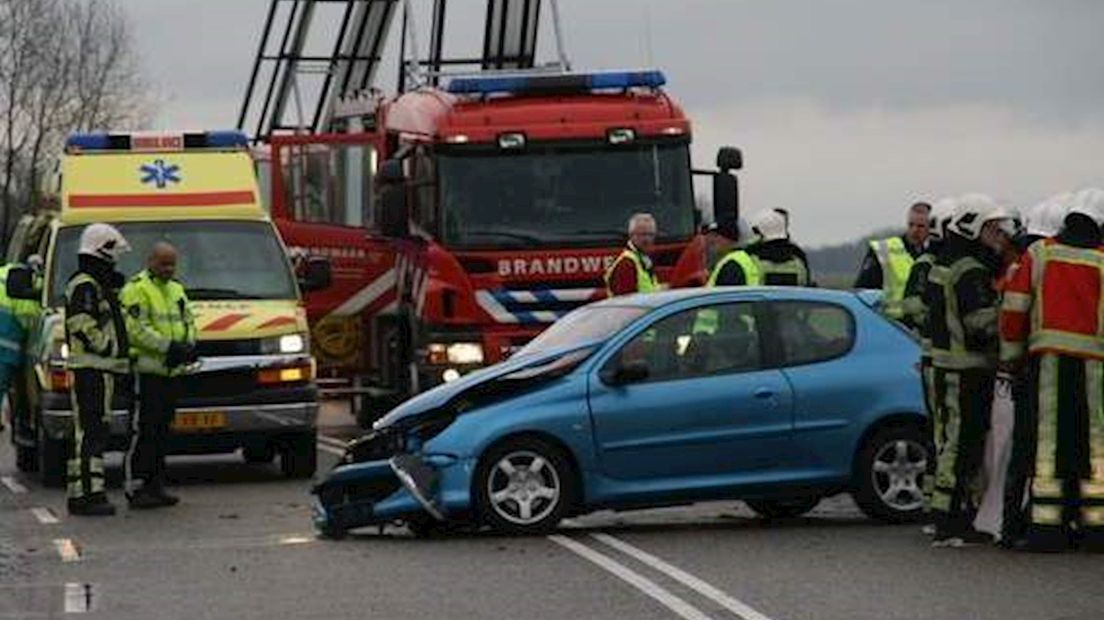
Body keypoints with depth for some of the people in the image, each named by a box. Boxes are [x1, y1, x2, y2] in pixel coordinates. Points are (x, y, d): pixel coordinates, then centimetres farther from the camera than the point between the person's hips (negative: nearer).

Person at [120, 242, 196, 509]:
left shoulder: (176, 289, 20)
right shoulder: (136, 289, -8)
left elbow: (189, 321, 21)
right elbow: (136, 329, -17)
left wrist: (189, 345, -1)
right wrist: (169, 347, -23)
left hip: (171, 372, 8)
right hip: (146, 371, -8)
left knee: (161, 431, 11)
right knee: (143, 432, -10)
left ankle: (155, 486, 17)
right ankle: (136, 489, -9)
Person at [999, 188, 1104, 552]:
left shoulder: (1039, 254, 4)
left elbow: (1014, 306, 2)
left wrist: (1011, 354, 12)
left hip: (1047, 359, 0)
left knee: (1045, 444, 0)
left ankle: (1046, 526, -5)